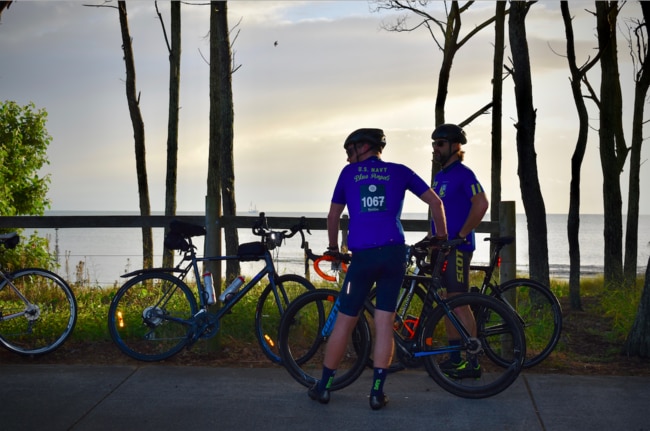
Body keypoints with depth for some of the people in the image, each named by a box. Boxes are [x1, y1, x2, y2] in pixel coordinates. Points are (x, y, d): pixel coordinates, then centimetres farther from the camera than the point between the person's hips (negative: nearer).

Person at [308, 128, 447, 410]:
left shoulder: (350, 173, 15)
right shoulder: (399, 171, 15)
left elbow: (333, 215, 20)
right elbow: (435, 202, 12)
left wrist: (333, 247, 34)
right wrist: (442, 237, 23)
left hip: (362, 255, -1)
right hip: (394, 252, 1)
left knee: (344, 322, 8)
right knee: (384, 324, 5)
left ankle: (323, 387, 17)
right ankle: (377, 392, 5)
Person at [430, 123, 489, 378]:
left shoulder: (463, 174, -11)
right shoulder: (440, 176, 17)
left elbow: (481, 204, -23)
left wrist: (462, 234, -18)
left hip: (457, 248, -9)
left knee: (459, 304, -10)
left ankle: (472, 362, -5)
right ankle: (455, 357, 19)